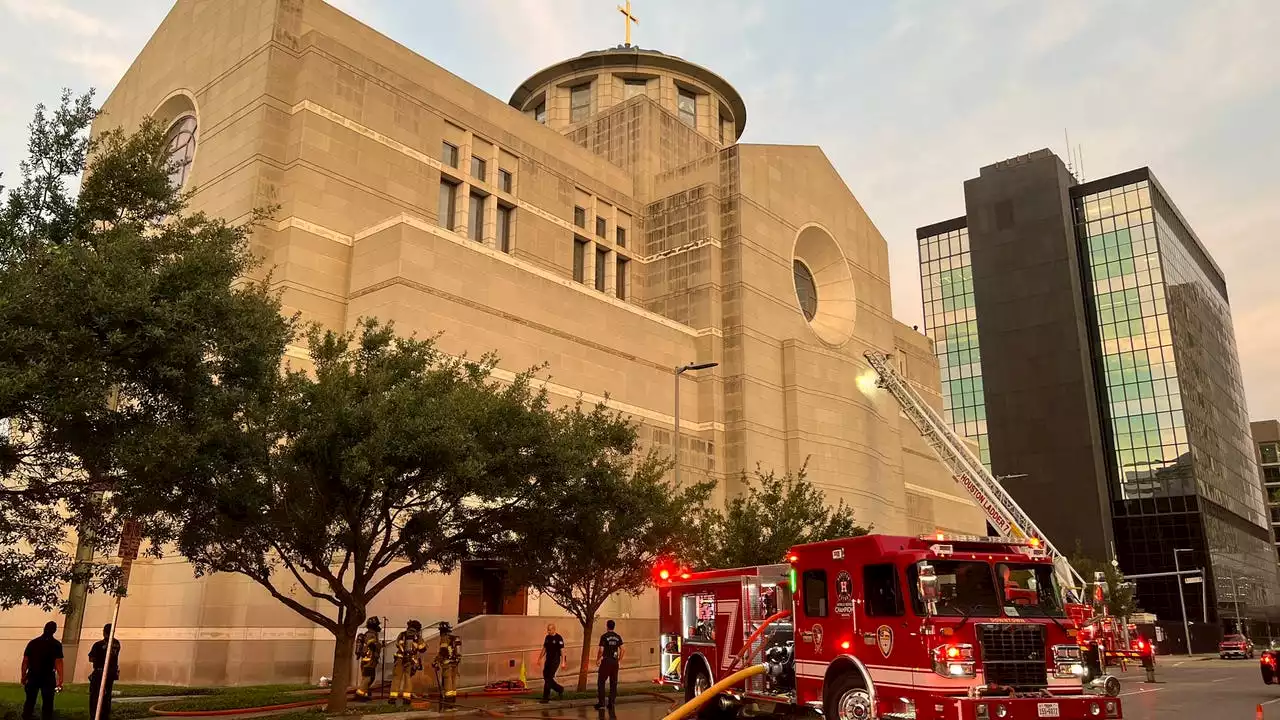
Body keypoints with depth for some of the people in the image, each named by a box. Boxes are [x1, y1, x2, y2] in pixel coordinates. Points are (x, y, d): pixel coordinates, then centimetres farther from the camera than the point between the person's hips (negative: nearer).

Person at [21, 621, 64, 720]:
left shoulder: (32, 642, 6)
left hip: (32, 676, 3)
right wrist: (60, 680, -10)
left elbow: (25, 661, 4)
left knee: (30, 701, 14)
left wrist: (23, 676, 11)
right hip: (48, 677, -3)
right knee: (47, 703, 3)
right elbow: (58, 663, -10)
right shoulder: (56, 644, -5)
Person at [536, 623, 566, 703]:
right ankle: (560, 689, 25)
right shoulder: (547, 637, 10)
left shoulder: (558, 638, -10)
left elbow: (562, 650, -11)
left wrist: (563, 662, -15)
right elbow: (544, 649, 18)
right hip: (548, 660, 7)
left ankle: (546, 697, -3)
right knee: (546, 677, 6)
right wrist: (539, 659, 14)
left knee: (549, 678, -10)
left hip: (555, 661, -7)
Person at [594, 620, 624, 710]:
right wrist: (620, 660, 15)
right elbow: (622, 649, 5)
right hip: (615, 662, 4)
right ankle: (611, 703, 9)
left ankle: (601, 703, -1)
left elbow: (601, 650, -12)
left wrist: (597, 660, 1)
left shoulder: (604, 637, -8)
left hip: (606, 661, -4)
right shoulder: (618, 637, 6)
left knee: (601, 682, 4)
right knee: (613, 683, 10)